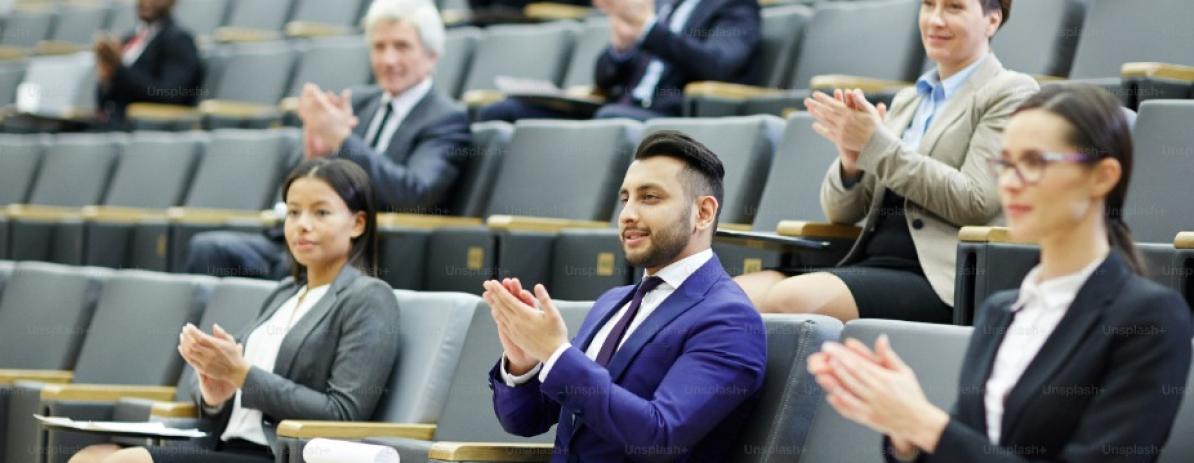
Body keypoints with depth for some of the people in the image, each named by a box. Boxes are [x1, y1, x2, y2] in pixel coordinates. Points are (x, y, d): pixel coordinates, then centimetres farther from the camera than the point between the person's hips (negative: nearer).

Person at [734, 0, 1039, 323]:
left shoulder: (1011, 92, 4)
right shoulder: (906, 100, 24)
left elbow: (975, 202, -10)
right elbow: (841, 212, 21)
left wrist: (877, 144, -10)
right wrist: (850, 162, -3)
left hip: (937, 280, -6)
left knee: (790, 298, -32)